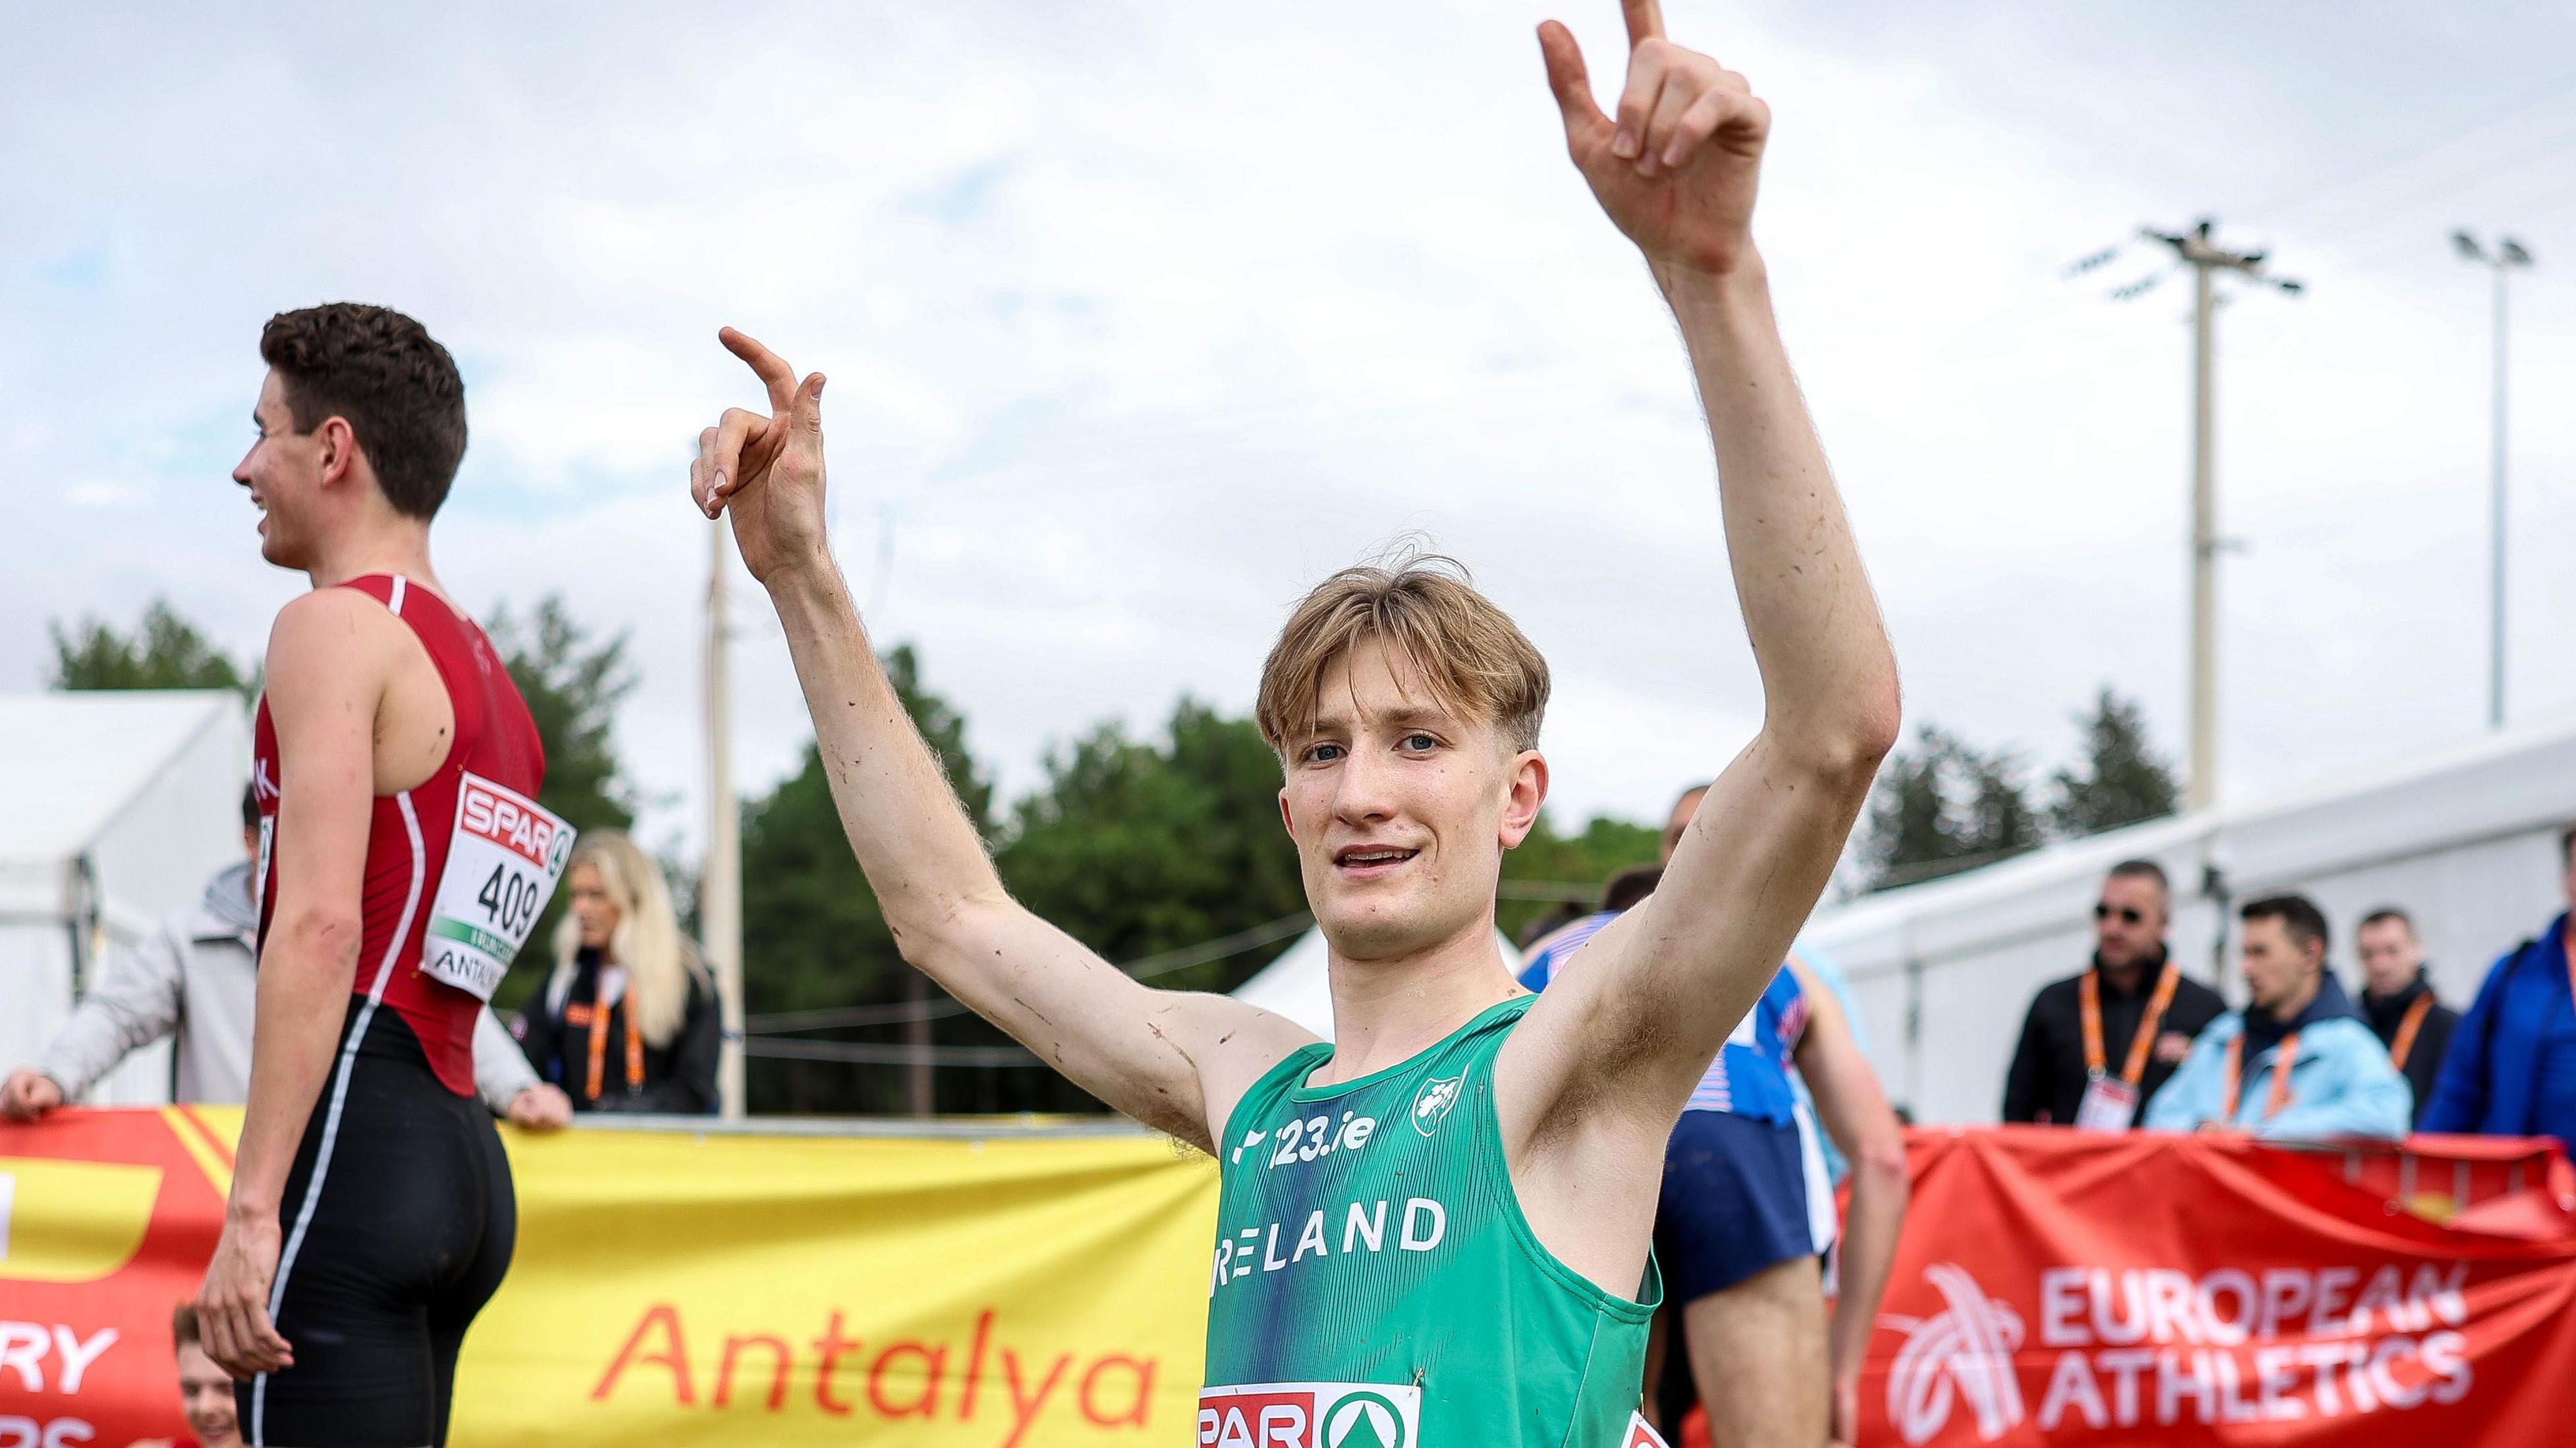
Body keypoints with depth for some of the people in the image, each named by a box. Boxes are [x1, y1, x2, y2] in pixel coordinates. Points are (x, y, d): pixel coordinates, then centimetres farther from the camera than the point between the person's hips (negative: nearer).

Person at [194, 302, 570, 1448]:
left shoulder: (336, 627, -5)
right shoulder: (486, 673, 22)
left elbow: (322, 925, -16)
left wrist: (253, 1206, -20)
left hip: (354, 1138, -9)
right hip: (463, 1160, 9)